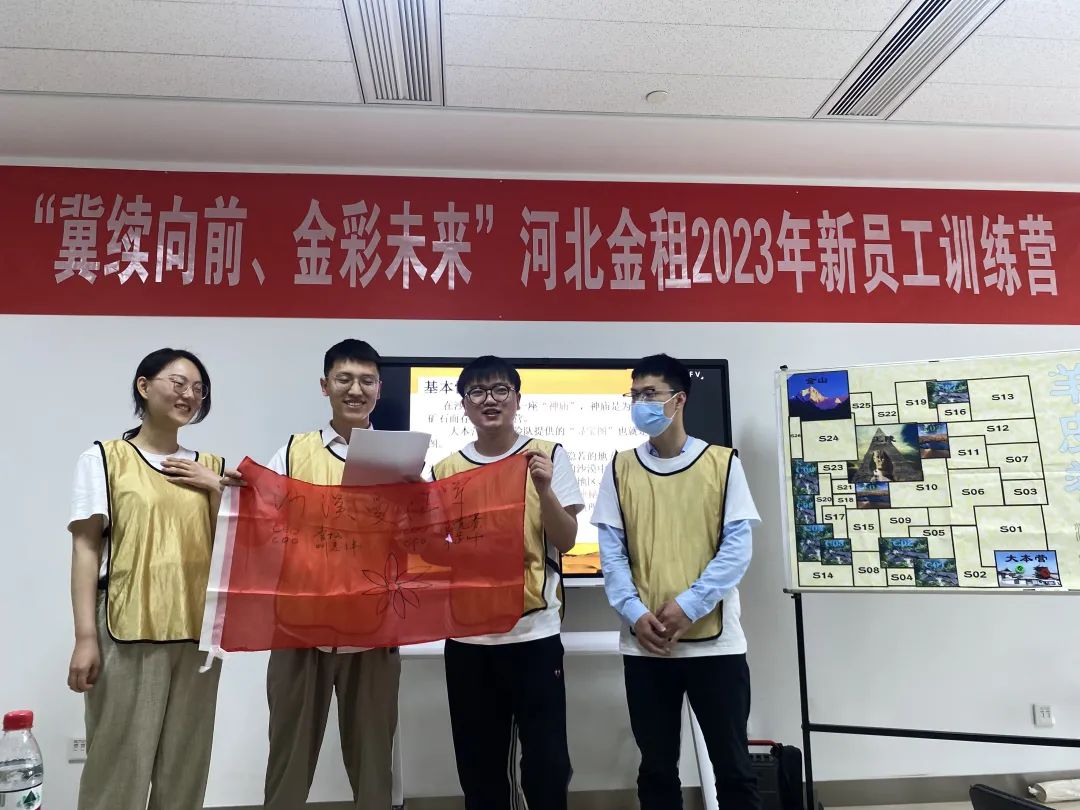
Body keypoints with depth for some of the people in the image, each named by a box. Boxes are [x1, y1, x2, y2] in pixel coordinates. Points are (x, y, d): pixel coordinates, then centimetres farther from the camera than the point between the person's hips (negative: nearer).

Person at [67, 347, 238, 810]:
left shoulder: (209, 468, 12)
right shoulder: (104, 458, 2)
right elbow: (86, 549, -3)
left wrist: (215, 487, -3)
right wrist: (86, 637, -9)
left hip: (197, 631, 4)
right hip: (127, 631, -4)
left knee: (185, 764, 11)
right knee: (118, 764, 2)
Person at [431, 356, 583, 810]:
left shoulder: (547, 455, 0)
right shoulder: (445, 470, 6)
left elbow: (566, 541, -4)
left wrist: (543, 488, -19)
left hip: (534, 632, -2)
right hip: (467, 635, 3)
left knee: (546, 762, 3)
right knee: (479, 765, 12)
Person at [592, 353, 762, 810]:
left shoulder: (722, 463, 1)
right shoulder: (620, 468, 6)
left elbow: (737, 548, -5)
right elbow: (611, 551, 2)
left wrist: (688, 605, -15)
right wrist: (635, 614, -12)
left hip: (714, 641, -1)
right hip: (644, 645, 2)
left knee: (733, 766, 10)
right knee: (657, 769, 13)